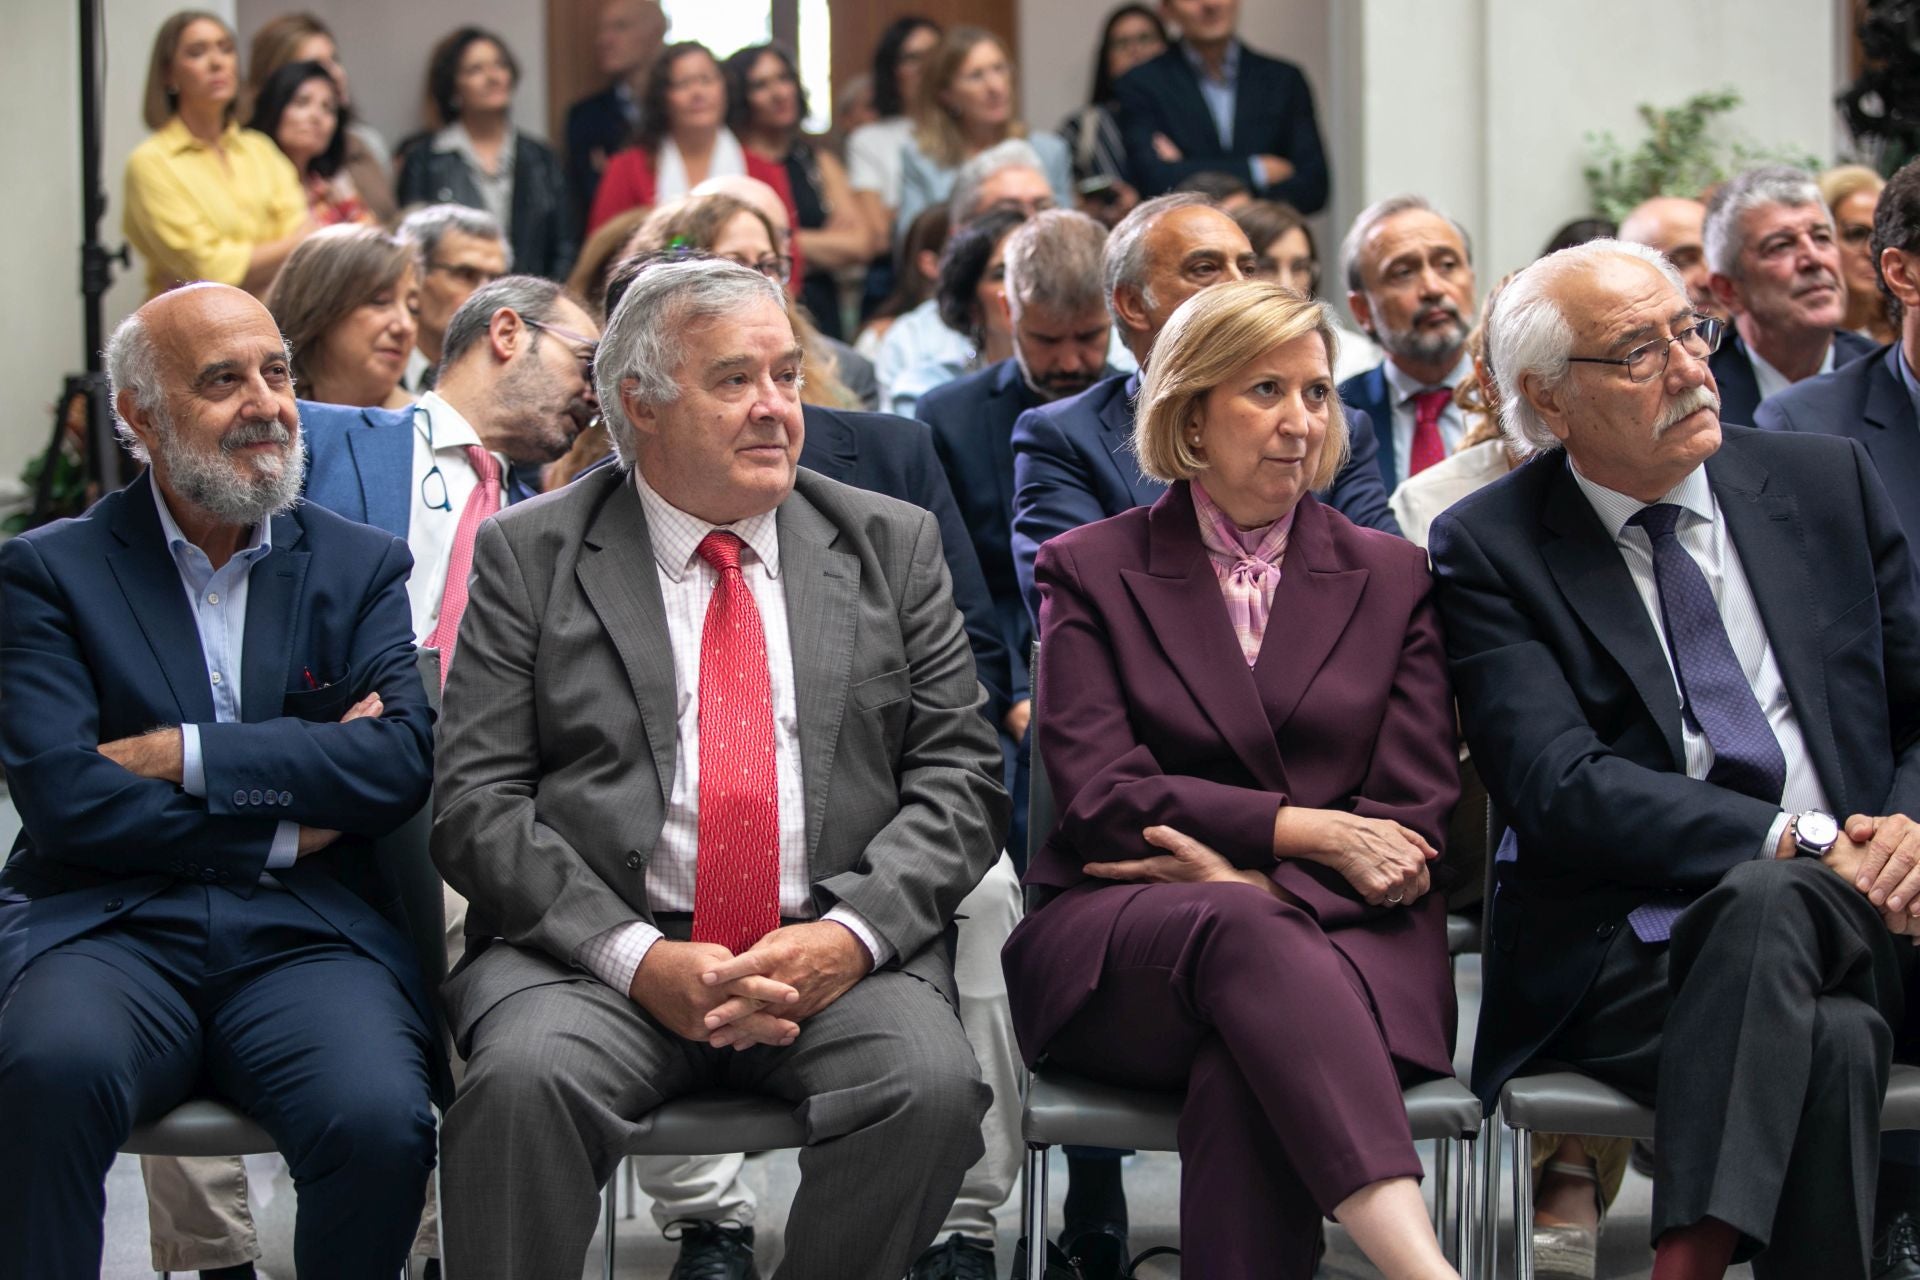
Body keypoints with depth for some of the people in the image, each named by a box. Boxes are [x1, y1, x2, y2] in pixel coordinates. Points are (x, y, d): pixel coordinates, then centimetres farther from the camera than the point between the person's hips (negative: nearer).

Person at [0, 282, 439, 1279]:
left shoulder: (362, 568, 16)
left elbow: (402, 763, -1)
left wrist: (185, 755, -8)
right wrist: (287, 823, -4)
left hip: (305, 935, 2)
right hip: (110, 925, -1)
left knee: (381, 1121, -29)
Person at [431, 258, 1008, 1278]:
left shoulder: (892, 546, 15)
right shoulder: (530, 557, 8)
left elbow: (960, 777, 8)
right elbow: (477, 803, 1)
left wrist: (851, 934, -11)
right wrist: (637, 958, -14)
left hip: (837, 954, 2)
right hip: (598, 953, -1)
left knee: (931, 1087, -29)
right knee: (523, 1079, -33)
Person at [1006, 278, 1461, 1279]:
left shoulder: (1391, 576, 18)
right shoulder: (1090, 569, 13)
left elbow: (1415, 820, 8)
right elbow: (1101, 796, -1)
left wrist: (1251, 879, -8)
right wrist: (1307, 829, -7)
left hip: (1339, 938, 1)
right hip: (1118, 944, -1)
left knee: (1245, 1074, -36)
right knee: (1239, 935, -38)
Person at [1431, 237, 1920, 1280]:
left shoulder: (1827, 482, 14)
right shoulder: (1488, 551, 3)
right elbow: (1558, 788, -9)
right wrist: (1801, 842, -18)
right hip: (1629, 949, -4)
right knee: (1828, 1038, -35)